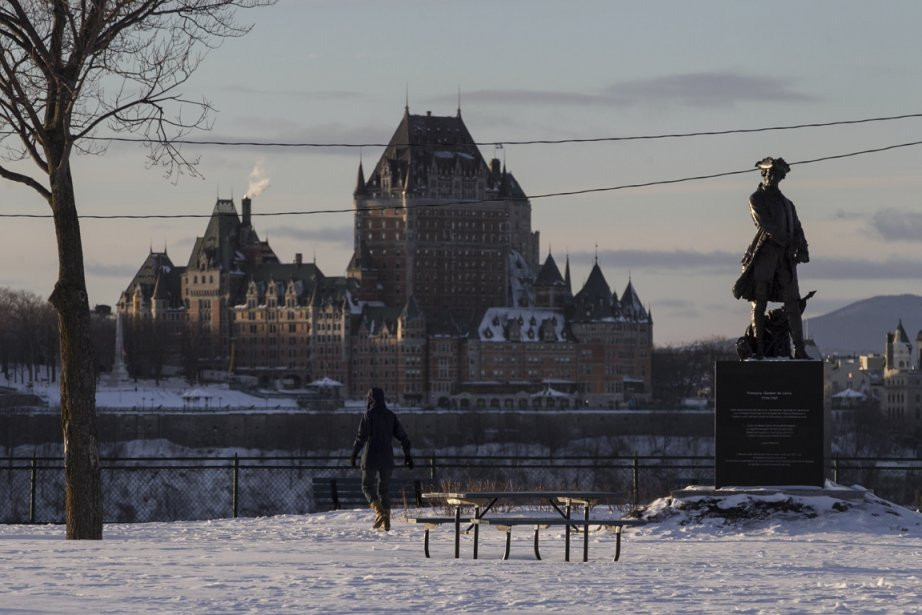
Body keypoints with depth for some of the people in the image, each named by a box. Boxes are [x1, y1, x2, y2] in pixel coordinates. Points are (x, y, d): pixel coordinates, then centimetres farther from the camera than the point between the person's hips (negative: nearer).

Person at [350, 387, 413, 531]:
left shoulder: (368, 415, -8)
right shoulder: (391, 416, 6)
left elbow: (361, 437, -16)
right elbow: (403, 437, 8)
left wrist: (354, 454, -10)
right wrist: (407, 455, 17)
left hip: (371, 458, -4)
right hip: (387, 459, 4)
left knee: (368, 486, 7)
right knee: (384, 489, 14)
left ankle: (379, 512, -16)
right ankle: (387, 521, 4)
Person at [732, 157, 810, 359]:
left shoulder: (786, 203, 23)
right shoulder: (756, 199, 6)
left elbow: (797, 229, 18)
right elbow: (766, 224, -8)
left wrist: (802, 250, -1)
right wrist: (787, 241, -14)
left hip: (786, 257, 4)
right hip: (764, 254, -4)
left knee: (793, 304, -3)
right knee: (759, 303, -3)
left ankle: (799, 350, -7)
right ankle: (759, 348, -1)